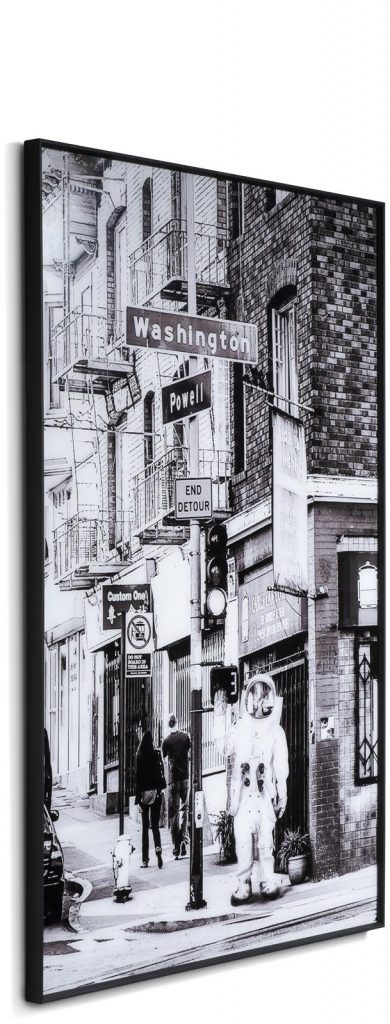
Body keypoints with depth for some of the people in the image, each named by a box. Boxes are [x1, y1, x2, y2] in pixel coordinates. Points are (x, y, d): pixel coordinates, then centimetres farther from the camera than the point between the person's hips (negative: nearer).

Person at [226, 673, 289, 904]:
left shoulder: (276, 731, 5)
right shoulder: (238, 730, 9)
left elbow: (281, 766, 5)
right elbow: (232, 764, 11)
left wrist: (282, 795, 1)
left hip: (265, 795, -1)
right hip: (243, 795, 1)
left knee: (265, 839, -3)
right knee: (243, 840, -4)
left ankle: (268, 882, 8)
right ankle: (244, 884, 2)